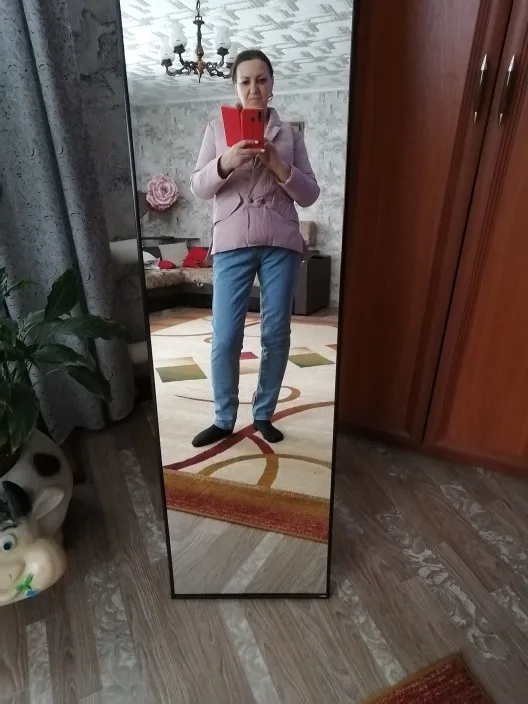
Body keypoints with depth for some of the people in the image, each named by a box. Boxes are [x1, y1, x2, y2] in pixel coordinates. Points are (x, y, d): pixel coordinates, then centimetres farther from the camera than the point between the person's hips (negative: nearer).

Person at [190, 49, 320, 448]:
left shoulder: (289, 134, 13)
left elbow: (309, 195, 7)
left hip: (281, 243, 1)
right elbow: (199, 188, 3)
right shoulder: (217, 129, 12)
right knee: (225, 337, -6)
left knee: (276, 334, 2)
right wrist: (226, 162, -16)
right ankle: (224, 419, 13)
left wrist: (279, 166, -10)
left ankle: (264, 414, 19)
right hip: (232, 243, -1)